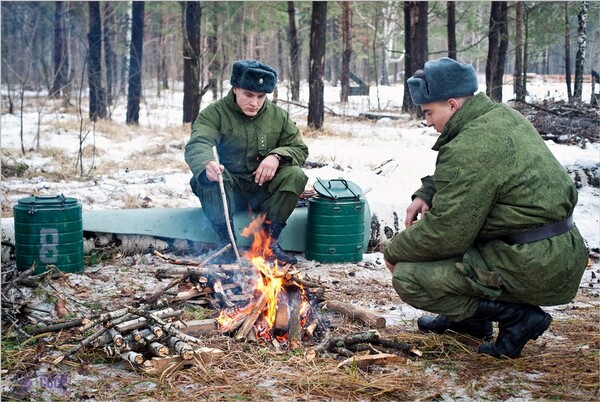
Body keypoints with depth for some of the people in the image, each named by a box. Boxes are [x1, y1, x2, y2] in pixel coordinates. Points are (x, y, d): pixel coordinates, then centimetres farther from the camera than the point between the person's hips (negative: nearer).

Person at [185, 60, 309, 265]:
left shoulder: (279, 116, 7)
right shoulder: (213, 113, -6)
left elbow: (299, 149, 6)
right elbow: (197, 145, -24)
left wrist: (277, 156, -19)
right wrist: (207, 164, -50)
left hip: (262, 190, 3)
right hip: (226, 190, -3)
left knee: (295, 175, -23)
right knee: (210, 176, -34)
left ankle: (269, 240, -16)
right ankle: (227, 243, -26)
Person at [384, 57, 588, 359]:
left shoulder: (469, 149, -22)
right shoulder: (504, 116, 9)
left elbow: (445, 234, -20)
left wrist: (394, 251, -3)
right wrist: (426, 193, 7)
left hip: (534, 272, -10)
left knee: (407, 278, -12)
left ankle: (516, 315, -6)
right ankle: (468, 317, 24)